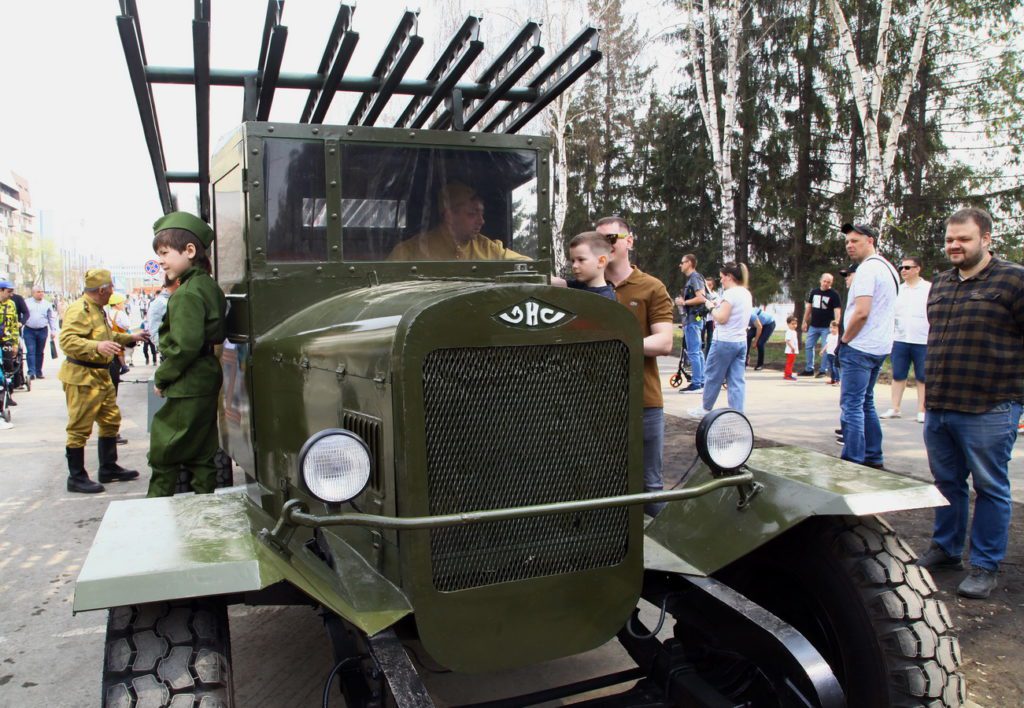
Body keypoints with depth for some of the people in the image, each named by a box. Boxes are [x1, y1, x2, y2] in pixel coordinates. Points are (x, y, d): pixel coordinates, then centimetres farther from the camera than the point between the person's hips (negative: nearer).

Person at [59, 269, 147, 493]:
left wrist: (130, 338, 32)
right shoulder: (79, 310, -16)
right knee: (80, 429, -3)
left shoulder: (97, 310, 18)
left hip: (101, 376, 11)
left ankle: (109, 468, 27)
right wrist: (97, 347, -40)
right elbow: (67, 340, -28)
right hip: (82, 377, -10)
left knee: (111, 420, 16)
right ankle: (76, 478, 6)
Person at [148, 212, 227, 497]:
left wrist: (161, 377, -10)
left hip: (186, 390, -9)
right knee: (200, 455, 15)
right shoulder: (210, 286, 10)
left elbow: (185, 346, -24)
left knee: (163, 455, 2)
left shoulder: (186, 294, -18)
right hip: (208, 382, 9)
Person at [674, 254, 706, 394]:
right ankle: (701, 382, 16)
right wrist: (683, 301, 13)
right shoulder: (691, 278, 19)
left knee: (693, 352, -10)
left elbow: (701, 298, -21)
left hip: (693, 319, -10)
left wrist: (684, 302, -13)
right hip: (691, 319, 10)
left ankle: (696, 384, -9)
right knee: (698, 352, 11)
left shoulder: (695, 277, -11)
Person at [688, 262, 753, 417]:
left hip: (724, 341, -8)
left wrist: (712, 310, -3)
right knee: (737, 380, 5)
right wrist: (719, 307, 10)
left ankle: (705, 409, 21)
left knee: (713, 376, 7)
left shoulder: (730, 293, -16)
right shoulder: (747, 294, 13)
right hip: (741, 341, 8)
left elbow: (722, 318, -20)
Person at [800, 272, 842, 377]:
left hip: (826, 327, -5)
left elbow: (837, 310, -13)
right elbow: (808, 307, 14)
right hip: (813, 326, 5)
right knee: (809, 346, 9)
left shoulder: (834, 294, -8)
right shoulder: (814, 292, 7)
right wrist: (805, 321, 11)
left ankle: (822, 371, 7)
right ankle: (809, 369, 19)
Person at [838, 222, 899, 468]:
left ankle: (853, 462, -6)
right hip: (880, 346, 10)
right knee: (866, 403, 18)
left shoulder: (867, 268, -15)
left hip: (860, 347, -10)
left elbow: (861, 312, -24)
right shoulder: (888, 267, 17)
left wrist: (844, 339, -10)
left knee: (852, 406, -7)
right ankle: (873, 458, 23)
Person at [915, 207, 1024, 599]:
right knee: (947, 483, 17)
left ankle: (985, 567, 16)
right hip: (938, 407, 7)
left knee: (990, 488, 5)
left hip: (988, 410, -6)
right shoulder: (940, 283, 13)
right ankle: (945, 549, 32)